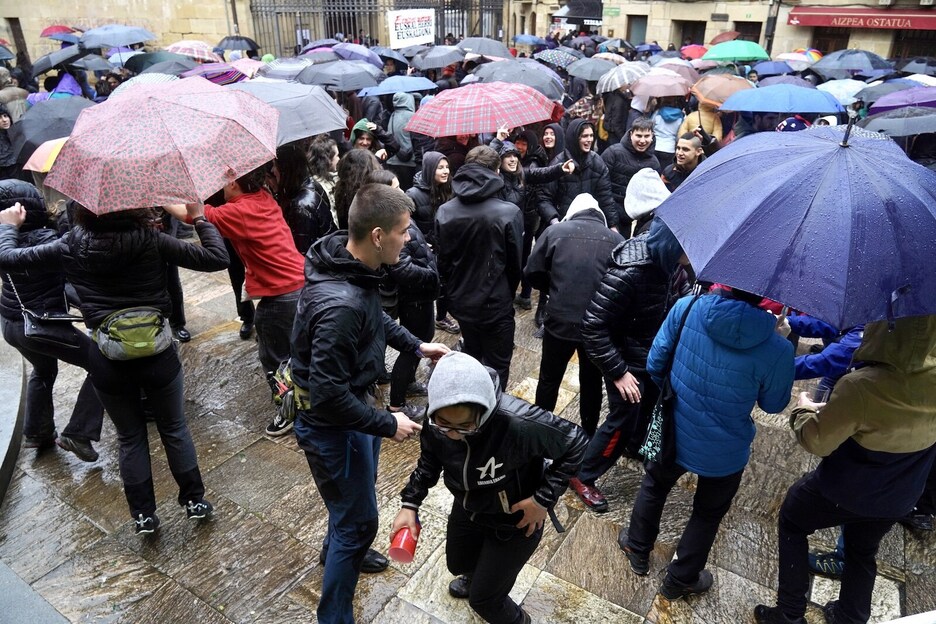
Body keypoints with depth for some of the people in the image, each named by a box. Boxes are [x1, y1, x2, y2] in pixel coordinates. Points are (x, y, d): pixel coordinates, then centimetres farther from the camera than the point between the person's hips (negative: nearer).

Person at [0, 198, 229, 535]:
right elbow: (217, 258, -12)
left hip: (107, 358, 1)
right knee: (174, 428, 18)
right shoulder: (152, 240, -10)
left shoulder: (70, 247, -4)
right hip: (156, 350, -1)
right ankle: (195, 500, 27)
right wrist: (200, 218, 0)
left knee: (130, 437, 18)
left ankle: (143, 515, 28)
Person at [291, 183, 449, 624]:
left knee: (359, 487, 31)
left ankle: (337, 550, 61)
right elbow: (327, 396, -33)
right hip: (333, 426, -9)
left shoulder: (353, 267, -8)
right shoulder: (340, 304, -38)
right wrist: (387, 426, -22)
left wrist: (416, 345, 12)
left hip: (355, 404, 10)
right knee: (359, 518, 8)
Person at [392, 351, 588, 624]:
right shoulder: (435, 424, -25)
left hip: (514, 522, -5)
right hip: (467, 509, 6)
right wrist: (410, 504, -11)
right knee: (458, 563, 32)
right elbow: (429, 461, -2)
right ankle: (479, 576, 70)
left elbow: (575, 443, -27)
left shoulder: (518, 423, -43)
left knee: (484, 598, 11)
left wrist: (544, 499, -25)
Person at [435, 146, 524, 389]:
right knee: (497, 367, 11)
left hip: (461, 301, 5)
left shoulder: (444, 211, -8)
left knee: (471, 358, 25)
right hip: (496, 303, -5)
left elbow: (442, 260, 1)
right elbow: (516, 262, -8)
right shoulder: (509, 212, -19)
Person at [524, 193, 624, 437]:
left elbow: (533, 273, -1)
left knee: (549, 379, 19)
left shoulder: (555, 231, -2)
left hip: (560, 320, -1)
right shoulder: (616, 239, 0)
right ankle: (588, 435, 38)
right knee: (592, 383, 21)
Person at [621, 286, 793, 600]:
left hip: (672, 432, 2)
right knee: (707, 515, 26)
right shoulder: (777, 350, -26)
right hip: (723, 454, -2)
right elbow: (774, 404, -6)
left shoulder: (686, 307, -21)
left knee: (654, 487, 31)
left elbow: (655, 363, -8)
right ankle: (680, 580, 45)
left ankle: (638, 550, 52)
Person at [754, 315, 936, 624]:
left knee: (792, 523, 21)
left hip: (844, 491, -5)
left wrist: (805, 409, -3)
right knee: (862, 551, 30)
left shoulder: (862, 386, -36)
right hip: (899, 497, 5)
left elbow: (817, 441, -23)